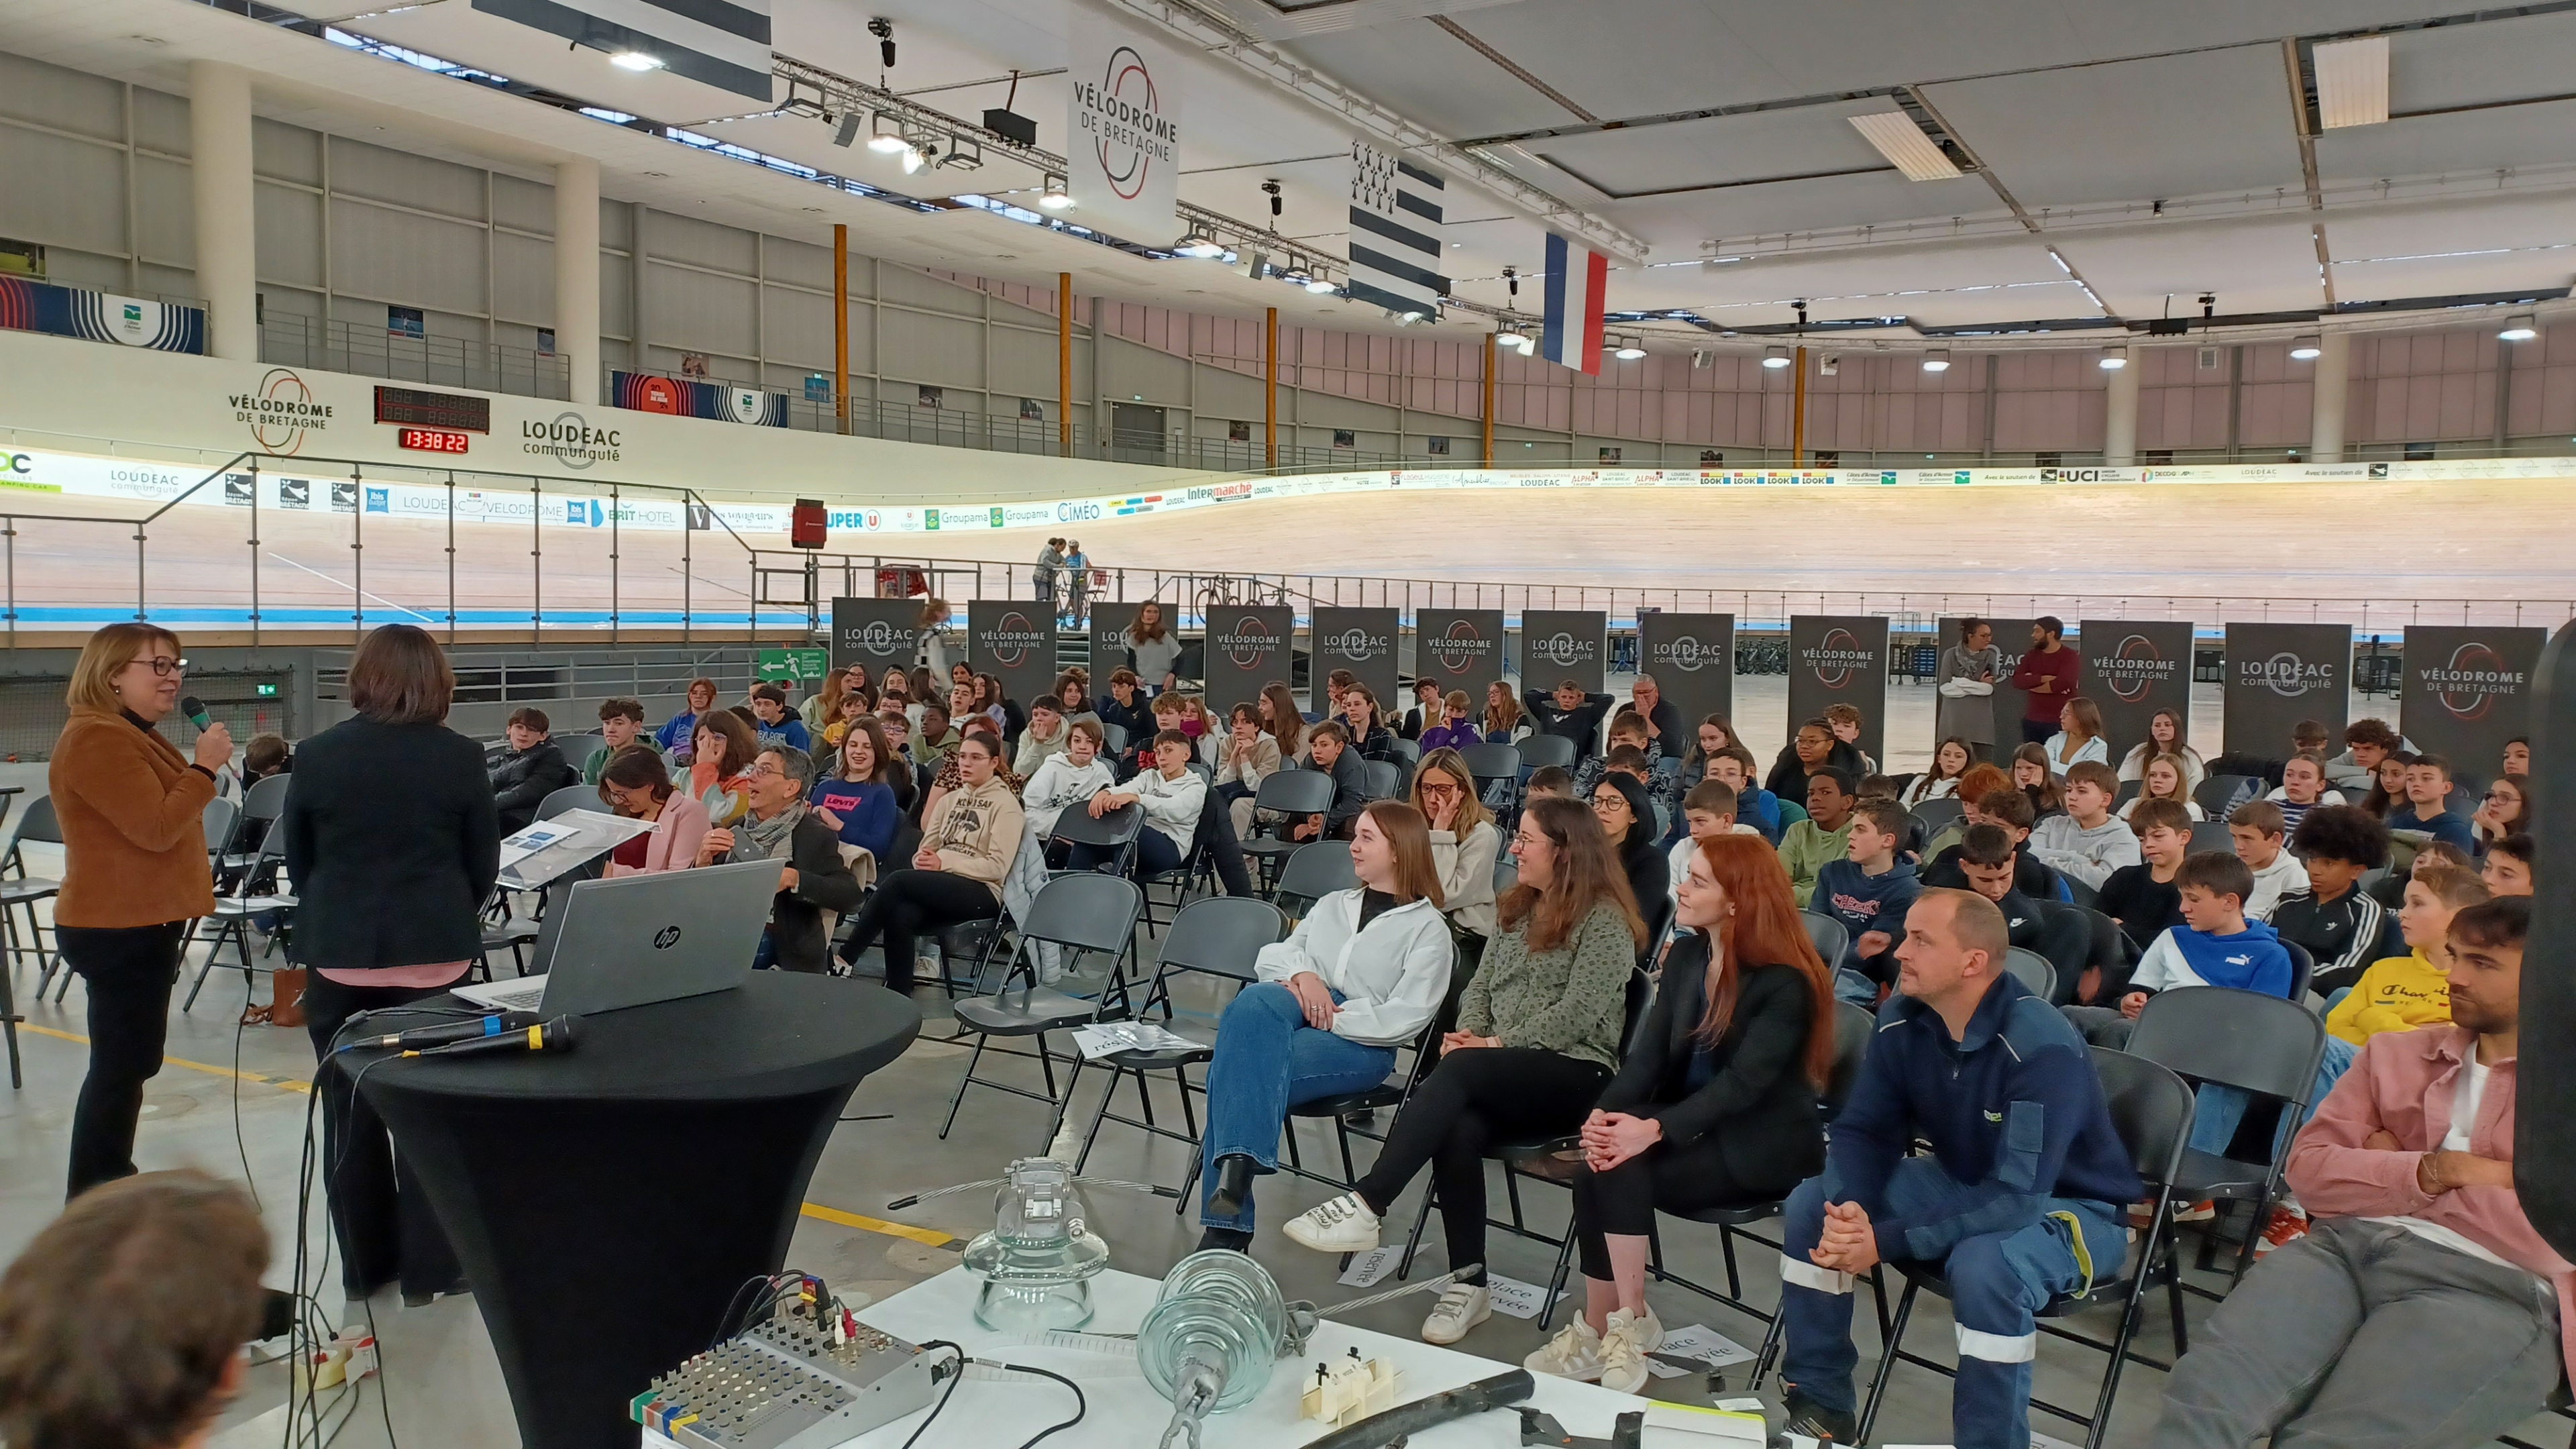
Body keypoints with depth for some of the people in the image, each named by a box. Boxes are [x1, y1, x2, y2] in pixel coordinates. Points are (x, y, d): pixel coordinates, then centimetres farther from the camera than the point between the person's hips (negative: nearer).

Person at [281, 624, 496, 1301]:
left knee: (349, 1111, 12)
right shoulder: (460, 756, -7)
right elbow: (484, 862, -1)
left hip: (338, 951, 2)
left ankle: (362, 1264, 21)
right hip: (433, 949, -1)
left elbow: (298, 860, 6)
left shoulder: (316, 754, -3)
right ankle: (430, 1266, 11)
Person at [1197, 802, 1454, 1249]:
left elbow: (1405, 1018, -5)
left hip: (1361, 1043, -4)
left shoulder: (1427, 927, 8)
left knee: (1239, 1069, -32)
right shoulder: (1333, 904, 28)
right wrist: (1303, 975, -2)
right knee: (1254, 1002, -36)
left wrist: (1327, 1015, -12)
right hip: (1295, 1013, 4)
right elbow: (1271, 956, 22)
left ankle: (1224, 1228, -31)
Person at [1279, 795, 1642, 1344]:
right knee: (1459, 1128, -30)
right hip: (1505, 1077, 6)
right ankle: (1469, 1284, -23)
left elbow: (1577, 1014, -14)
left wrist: (1497, 1044, -13)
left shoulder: (1605, 919, -5)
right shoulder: (1519, 910, 19)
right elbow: (1480, 987, 17)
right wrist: (1469, 1033, -3)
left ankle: (1366, 1203, -38)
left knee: (1458, 1072, -33)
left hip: (1576, 1072, -6)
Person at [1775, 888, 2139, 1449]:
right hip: (1962, 1184, 6)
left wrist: (1884, 1242, -37)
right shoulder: (1902, 1018, -13)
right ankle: (1820, 1403, 4)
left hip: (2070, 1208, -6)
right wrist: (1848, 1210, -28)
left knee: (1985, 1265, -38)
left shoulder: (2043, 1048, -32)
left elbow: (2016, 1200, -35)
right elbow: (1862, 1129, -6)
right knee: (1812, 1204, -10)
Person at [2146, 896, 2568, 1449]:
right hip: (2343, 1248, 4)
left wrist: (2391, 1171, 3)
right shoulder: (2397, 1052, 22)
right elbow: (2309, 1167, 11)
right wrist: (2430, 1173, -4)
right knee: (2206, 1393, -25)